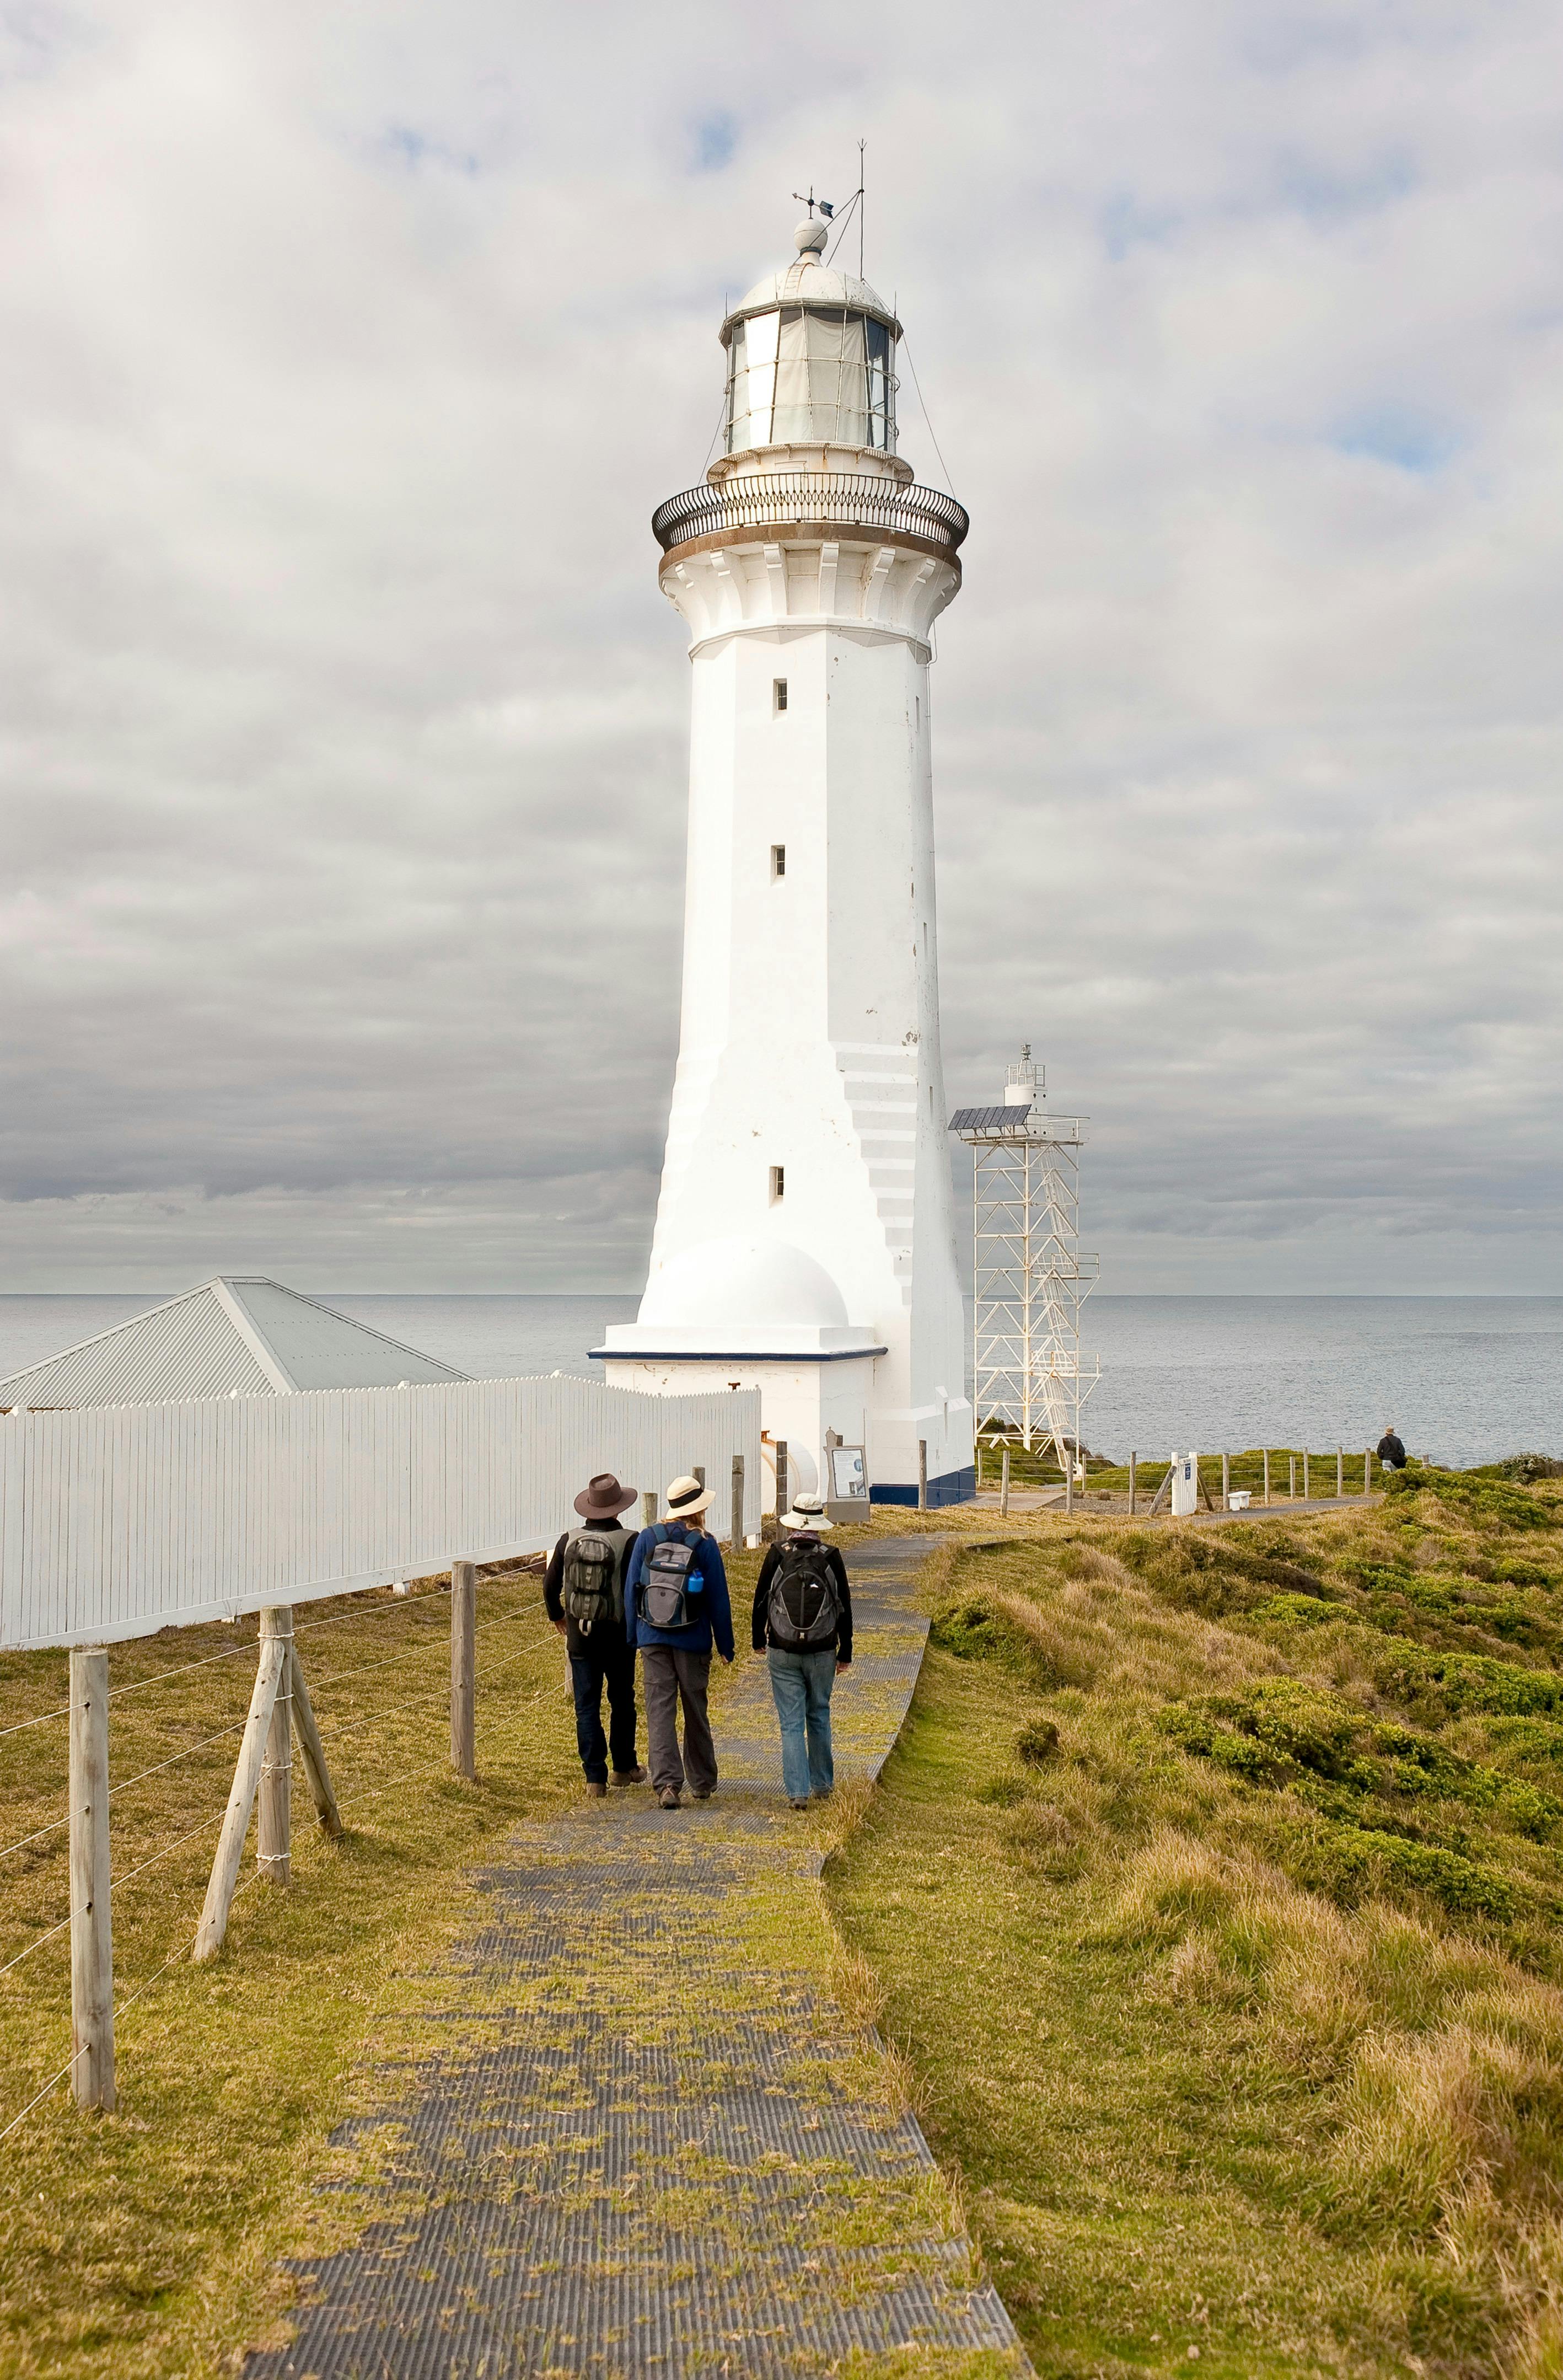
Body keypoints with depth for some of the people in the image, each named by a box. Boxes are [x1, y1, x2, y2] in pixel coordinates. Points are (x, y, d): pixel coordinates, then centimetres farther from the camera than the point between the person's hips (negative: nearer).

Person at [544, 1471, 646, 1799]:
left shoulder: (569, 1540, -2)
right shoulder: (628, 1541, -12)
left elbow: (550, 1585, 3)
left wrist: (557, 1616, 20)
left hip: (579, 1635, 2)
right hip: (618, 1636, -1)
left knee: (587, 1705, 6)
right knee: (622, 1702, 16)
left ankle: (594, 1776, 3)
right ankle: (624, 1767, 28)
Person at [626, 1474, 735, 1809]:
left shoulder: (647, 1539, 0)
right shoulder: (704, 1545, -6)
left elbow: (631, 1590, 2)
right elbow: (718, 1600, -3)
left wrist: (633, 1635, 10)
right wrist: (726, 1645, 5)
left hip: (653, 1639, 1)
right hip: (693, 1641, -1)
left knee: (659, 1711, -1)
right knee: (696, 1712, 13)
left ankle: (667, 1782, -14)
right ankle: (702, 1782, 25)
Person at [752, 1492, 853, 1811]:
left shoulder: (777, 1554, -6)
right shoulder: (831, 1557, -4)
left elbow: (761, 1599, 1)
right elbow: (844, 1607, 1)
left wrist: (758, 1640, 17)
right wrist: (846, 1652, 11)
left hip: (782, 1653, -1)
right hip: (822, 1652, 1)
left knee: (791, 1722, 2)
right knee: (819, 1717, 17)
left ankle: (798, 1791, -4)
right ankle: (822, 1784, 26)